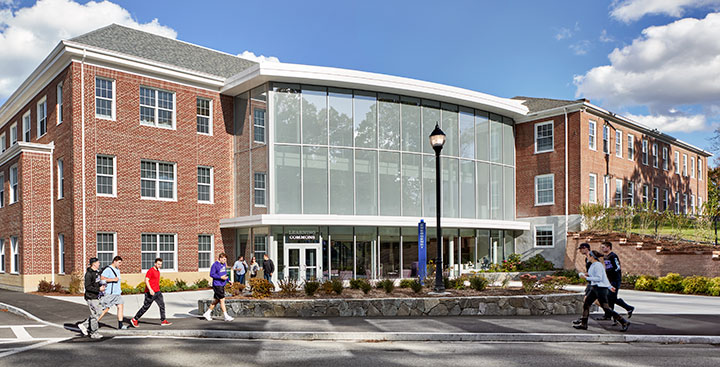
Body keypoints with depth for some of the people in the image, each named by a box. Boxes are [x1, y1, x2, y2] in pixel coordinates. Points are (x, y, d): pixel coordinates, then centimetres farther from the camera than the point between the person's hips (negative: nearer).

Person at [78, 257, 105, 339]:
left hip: (96, 297, 9)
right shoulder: (89, 274, -17)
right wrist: (99, 289, -24)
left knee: (98, 312, 12)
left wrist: (101, 286, 9)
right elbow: (88, 287, -21)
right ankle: (94, 333, 6)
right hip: (91, 297, -9)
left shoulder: (97, 272, 11)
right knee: (94, 314, -3)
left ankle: (83, 325, 23)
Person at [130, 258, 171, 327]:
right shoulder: (151, 270, -11)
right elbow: (146, 280, -19)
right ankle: (134, 320, 15)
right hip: (150, 292, -8)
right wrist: (150, 289, -28)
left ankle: (163, 321, -3)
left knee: (162, 304, -3)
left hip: (157, 292, 8)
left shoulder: (158, 271, 16)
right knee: (146, 307, 0)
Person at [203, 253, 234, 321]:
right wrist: (221, 277, -20)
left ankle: (207, 313, 26)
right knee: (222, 300, -7)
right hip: (217, 285, -9)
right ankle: (226, 316, -3)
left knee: (216, 301, 14)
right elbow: (211, 274, -13)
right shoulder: (215, 265, -12)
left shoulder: (223, 264, 13)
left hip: (222, 285, 9)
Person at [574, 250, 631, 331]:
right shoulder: (593, 265, 14)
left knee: (606, 309, -6)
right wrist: (609, 286, 27)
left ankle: (624, 322, 5)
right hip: (595, 288, 10)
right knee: (586, 304, 5)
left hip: (601, 288, -10)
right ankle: (583, 324, 9)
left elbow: (599, 278, -21)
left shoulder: (597, 265, -15)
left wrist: (586, 277, -19)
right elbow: (604, 276, 21)